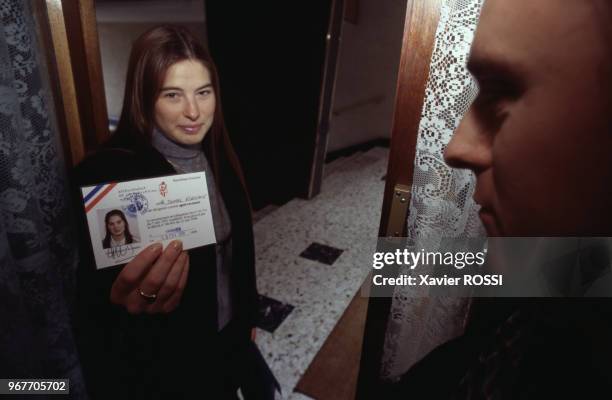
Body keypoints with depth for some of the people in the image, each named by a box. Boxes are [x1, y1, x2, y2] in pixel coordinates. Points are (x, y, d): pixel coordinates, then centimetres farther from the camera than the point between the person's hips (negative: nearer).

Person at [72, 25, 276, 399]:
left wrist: (246, 319, 11)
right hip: (165, 363, -5)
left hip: (227, 335, 5)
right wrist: (123, 303, -43)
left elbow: (239, 250, 3)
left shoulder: (217, 156, -6)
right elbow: (93, 308, -21)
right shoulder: (109, 174, -26)